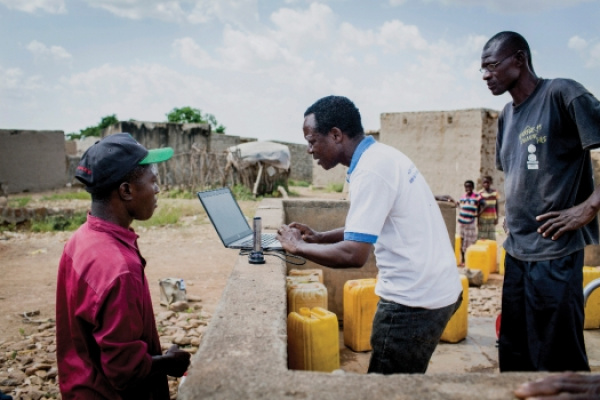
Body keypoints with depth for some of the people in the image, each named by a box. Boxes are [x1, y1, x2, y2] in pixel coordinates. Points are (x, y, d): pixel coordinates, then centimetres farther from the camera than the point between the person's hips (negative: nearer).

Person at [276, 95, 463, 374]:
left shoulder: (371, 170, -20)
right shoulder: (382, 156, 9)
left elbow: (354, 255, -25)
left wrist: (298, 248, -10)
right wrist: (319, 237, 10)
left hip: (415, 300, -9)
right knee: (402, 384, 21)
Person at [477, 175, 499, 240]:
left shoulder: (495, 192, 3)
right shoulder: (480, 193, -6)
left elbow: (496, 206, 9)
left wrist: (497, 218, 6)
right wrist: (478, 220, -3)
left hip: (492, 218, 3)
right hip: (483, 218, -3)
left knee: (492, 237, 7)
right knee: (482, 237, 0)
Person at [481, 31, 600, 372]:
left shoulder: (561, 94, -9)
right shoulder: (507, 115, 13)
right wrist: (515, 215, 12)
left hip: (554, 251, -8)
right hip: (516, 251, 8)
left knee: (557, 360, 3)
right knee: (513, 354, 17)